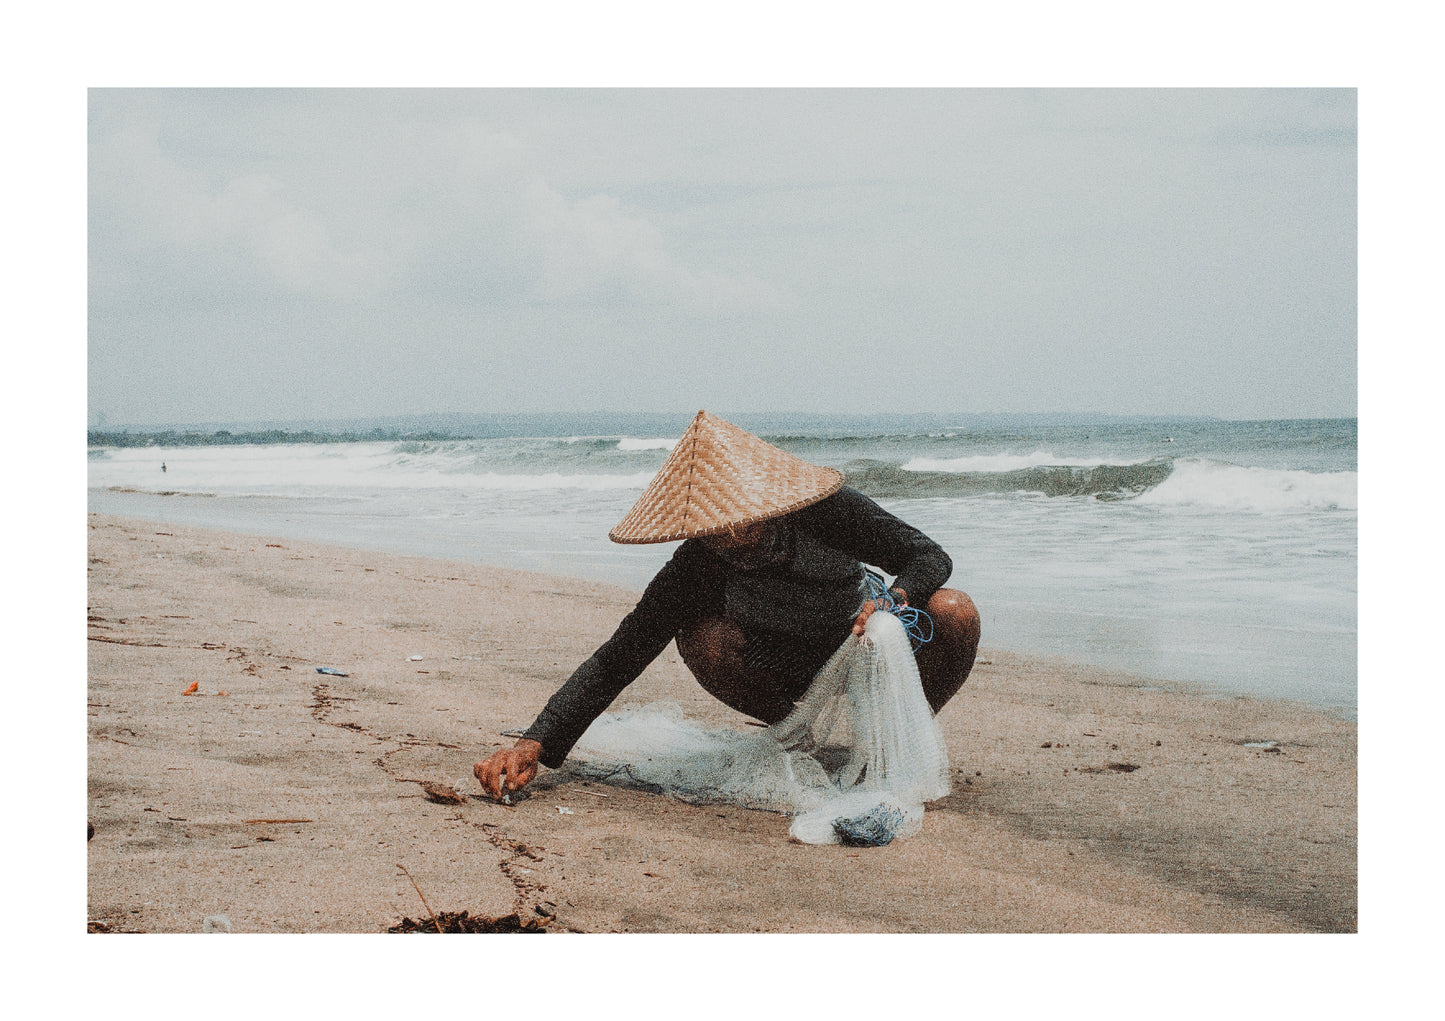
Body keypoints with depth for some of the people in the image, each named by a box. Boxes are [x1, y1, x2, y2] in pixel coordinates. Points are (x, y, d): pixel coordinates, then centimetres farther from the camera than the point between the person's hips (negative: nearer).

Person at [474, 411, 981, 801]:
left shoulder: (831, 511, -28)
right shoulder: (695, 570, -27)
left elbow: (930, 556, -20)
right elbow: (616, 660, -28)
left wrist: (896, 598, -44)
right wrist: (535, 742, -40)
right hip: (789, 680, 0)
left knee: (955, 611, -29)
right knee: (702, 638, -30)